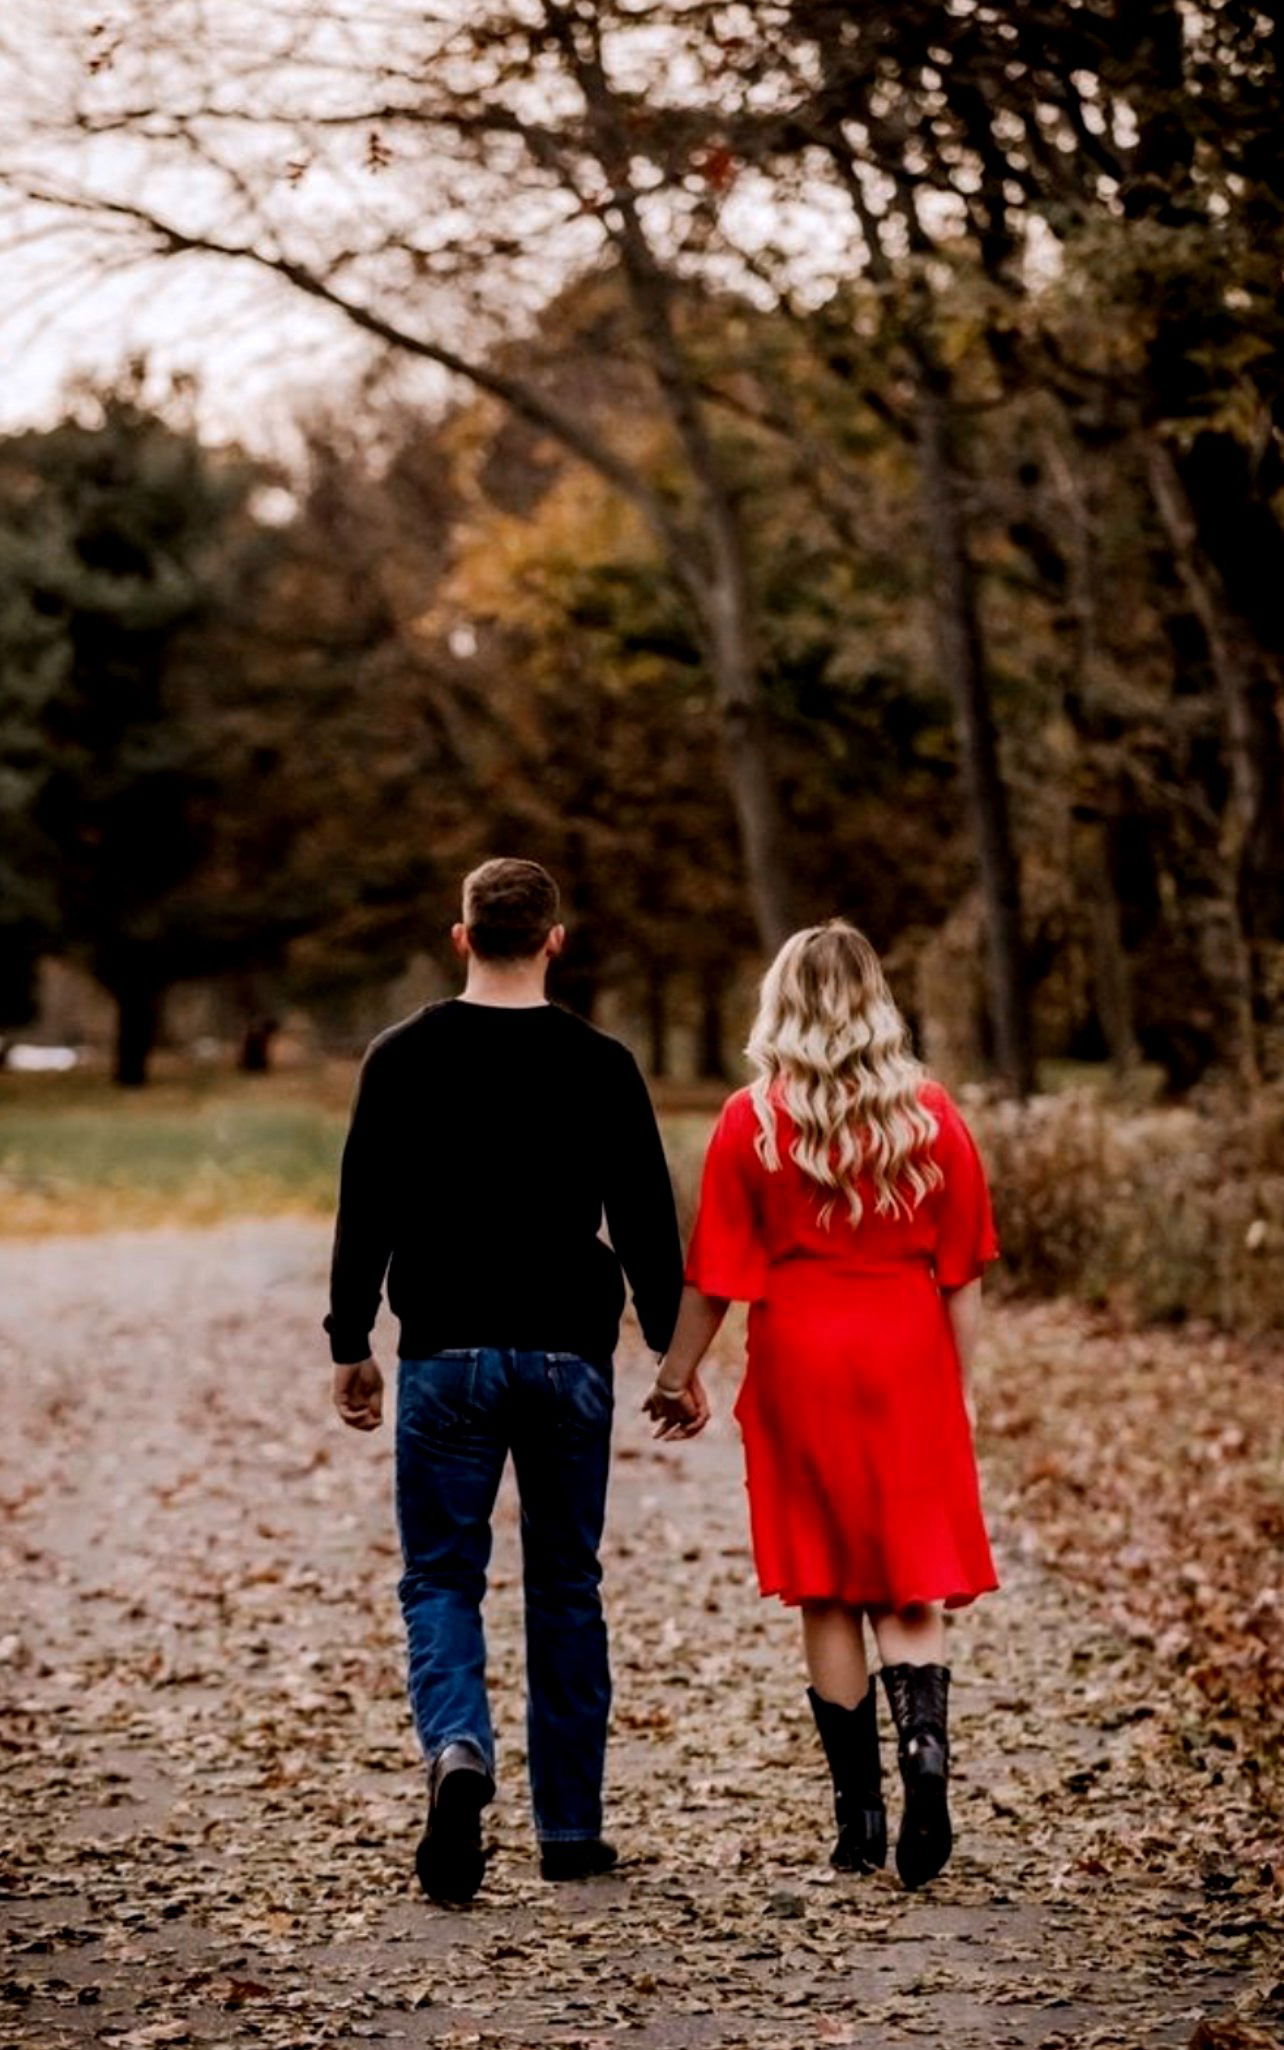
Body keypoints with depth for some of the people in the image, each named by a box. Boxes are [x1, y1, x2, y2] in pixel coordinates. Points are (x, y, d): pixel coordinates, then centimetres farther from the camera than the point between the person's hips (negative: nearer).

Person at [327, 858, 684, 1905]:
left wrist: (350, 1344, 9)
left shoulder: (404, 1058, -2)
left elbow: (365, 1213, 0)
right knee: (565, 1587, 11)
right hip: (569, 1357, 1)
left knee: (441, 1577, 7)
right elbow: (647, 1221, -1)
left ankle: (458, 1751, -20)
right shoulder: (600, 1065, -2)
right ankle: (571, 1827, 15)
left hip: (447, 1357, -1)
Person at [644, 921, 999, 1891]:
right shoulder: (933, 1115, 1)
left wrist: (678, 1376, 10)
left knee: (827, 1596, 9)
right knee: (909, 1590, 5)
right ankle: (926, 1742, -21)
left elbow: (716, 1274, -2)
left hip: (800, 1368, -1)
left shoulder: (753, 1120, -3)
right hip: (909, 1369, 1)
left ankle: (860, 1816, 12)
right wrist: (960, 1389, 11)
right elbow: (963, 1274, 3)